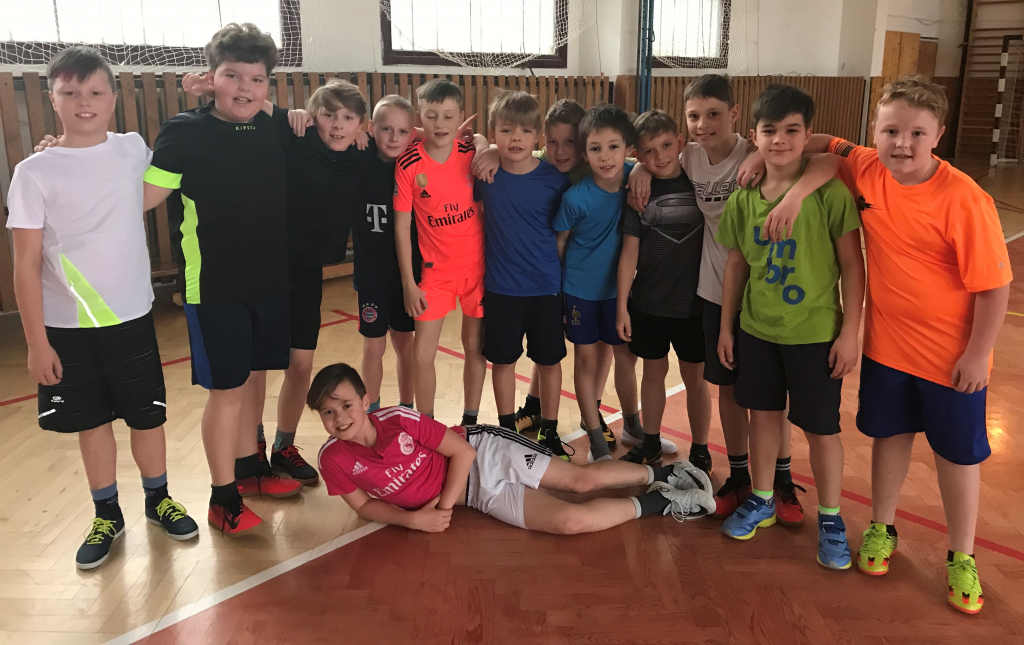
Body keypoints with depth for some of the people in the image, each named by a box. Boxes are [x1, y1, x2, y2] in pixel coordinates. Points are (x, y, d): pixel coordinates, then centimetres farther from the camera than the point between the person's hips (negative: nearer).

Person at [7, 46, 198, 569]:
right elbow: (27, 264, -5)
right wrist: (36, 342, -6)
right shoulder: (35, 173, -8)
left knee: (147, 416, 12)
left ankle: (158, 499, 34)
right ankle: (107, 515, 31)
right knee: (91, 422, 12)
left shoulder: (134, 150, -1)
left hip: (131, 318, 1)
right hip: (67, 328, -1)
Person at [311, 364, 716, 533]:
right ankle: (658, 503, 8)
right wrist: (413, 518, -16)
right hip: (479, 493, 2)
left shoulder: (401, 420, -23)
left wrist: (445, 502, -21)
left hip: (483, 451, -2)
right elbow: (365, 505, -1)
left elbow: (461, 450, -14)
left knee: (583, 479, -7)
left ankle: (660, 473, 19)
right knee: (571, 521, -11)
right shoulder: (335, 459, -15)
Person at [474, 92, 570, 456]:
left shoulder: (555, 179, -9)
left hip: (546, 288, -1)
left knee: (548, 361, 12)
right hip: (500, 288, 1)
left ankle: (549, 433, 30)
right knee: (503, 361, 13)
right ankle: (507, 432, 31)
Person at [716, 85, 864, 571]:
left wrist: (850, 332, -12)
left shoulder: (830, 194, -14)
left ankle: (830, 519, 27)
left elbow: (852, 265, -10)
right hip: (757, 329, 4)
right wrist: (726, 326, 8)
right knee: (763, 413, 16)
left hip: (816, 333, -4)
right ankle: (761, 501, 36)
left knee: (821, 427, 7)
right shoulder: (743, 199, -1)